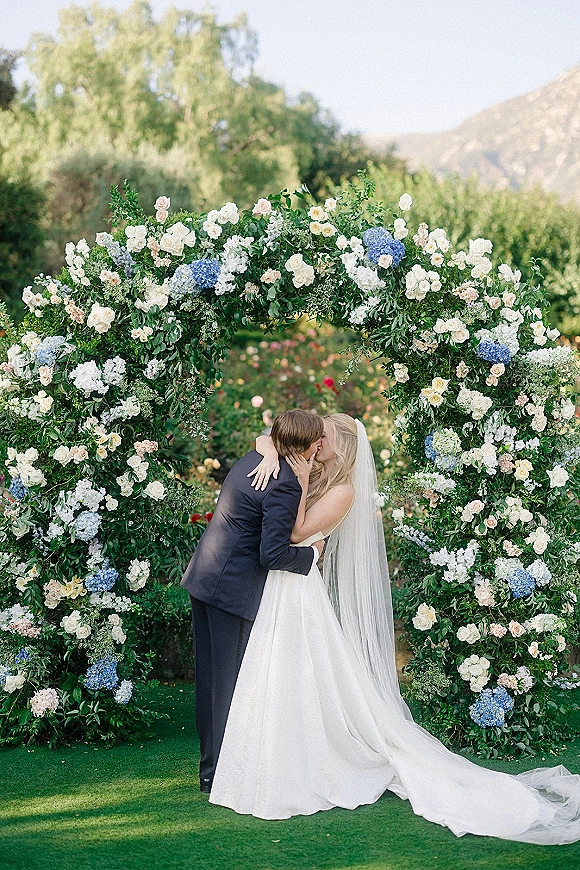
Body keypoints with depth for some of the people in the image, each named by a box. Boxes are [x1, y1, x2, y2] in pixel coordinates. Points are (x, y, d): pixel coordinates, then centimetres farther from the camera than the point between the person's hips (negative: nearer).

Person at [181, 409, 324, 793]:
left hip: (205, 576, 9)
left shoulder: (256, 458, 7)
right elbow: (273, 554, -22)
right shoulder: (286, 485, -21)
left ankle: (212, 760, 28)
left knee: (212, 676, 16)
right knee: (228, 680, 1)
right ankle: (218, 772, 9)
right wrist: (312, 553, -6)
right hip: (233, 587, -9)